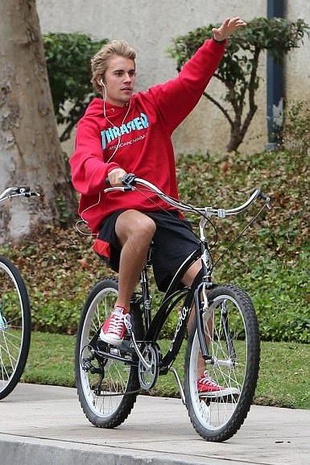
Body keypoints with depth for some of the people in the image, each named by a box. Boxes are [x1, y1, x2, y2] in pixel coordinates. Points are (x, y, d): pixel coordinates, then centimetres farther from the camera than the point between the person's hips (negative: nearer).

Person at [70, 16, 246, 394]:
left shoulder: (152, 105, 11)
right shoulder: (92, 122, 2)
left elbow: (191, 79, 2)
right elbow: (84, 164, -18)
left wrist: (217, 42, -15)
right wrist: (108, 174, -41)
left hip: (162, 211, 3)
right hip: (114, 214, -3)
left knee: (200, 276, -19)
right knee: (141, 226, -40)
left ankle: (198, 373, -15)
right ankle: (120, 310, -18)